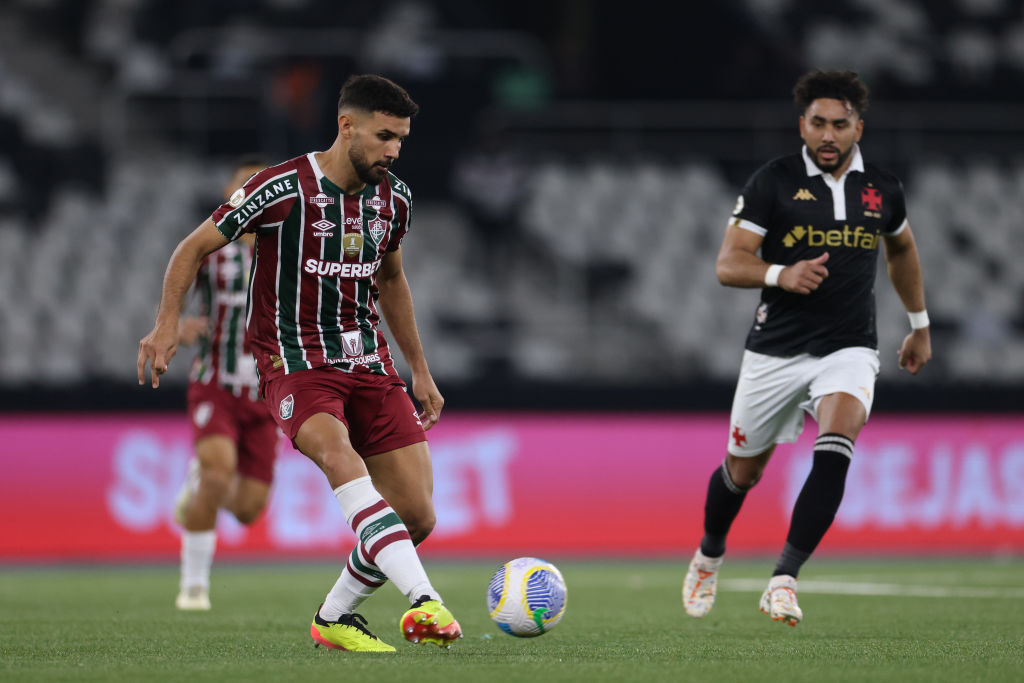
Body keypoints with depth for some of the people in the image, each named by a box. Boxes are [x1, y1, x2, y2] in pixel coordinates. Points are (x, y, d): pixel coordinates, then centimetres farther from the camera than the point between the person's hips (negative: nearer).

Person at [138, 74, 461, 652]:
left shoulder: (394, 198, 6)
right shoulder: (282, 189, -12)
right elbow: (196, 247, -2)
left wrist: (420, 370, 26)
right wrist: (168, 322, -15)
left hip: (369, 361, 6)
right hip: (297, 362, -6)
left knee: (417, 517, -4)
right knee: (341, 459, -35)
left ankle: (335, 618, 19)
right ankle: (426, 602, -50)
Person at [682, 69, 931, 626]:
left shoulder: (882, 189, 5)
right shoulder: (773, 182, -6)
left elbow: (901, 249, 26)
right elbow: (728, 264, -9)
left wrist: (920, 326, 30)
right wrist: (782, 274, -28)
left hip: (848, 350, 1)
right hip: (774, 350, -1)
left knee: (834, 449, -27)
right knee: (742, 471, 11)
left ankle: (783, 580, -26)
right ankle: (709, 555, 43)